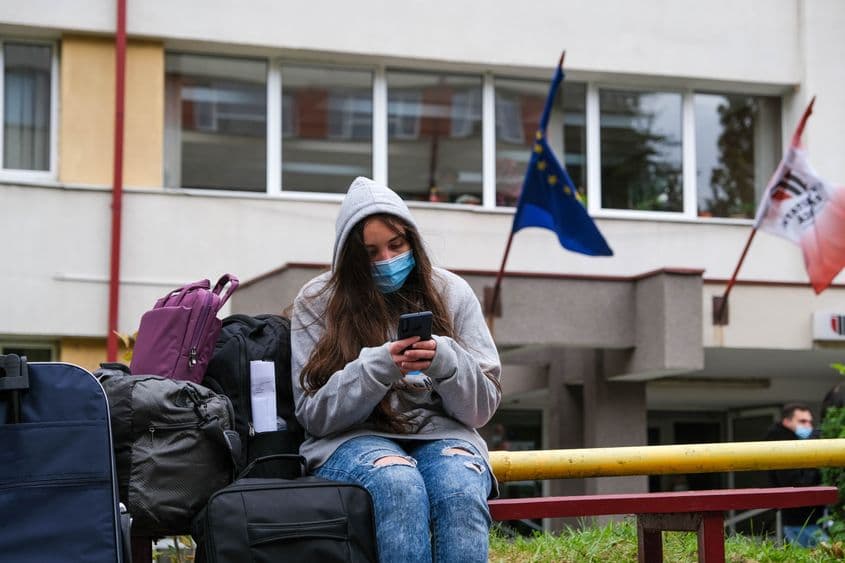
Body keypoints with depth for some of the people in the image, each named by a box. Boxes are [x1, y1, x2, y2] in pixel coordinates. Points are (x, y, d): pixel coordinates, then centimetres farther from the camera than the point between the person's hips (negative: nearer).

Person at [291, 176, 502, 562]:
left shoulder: (451, 293, 6)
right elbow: (313, 414, -2)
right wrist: (377, 368, -19)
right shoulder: (316, 302, 2)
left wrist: (446, 361, -18)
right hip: (353, 439, -1)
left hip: (441, 434, 1)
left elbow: (482, 407, 5)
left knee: (461, 491, -35)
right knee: (399, 485, -37)